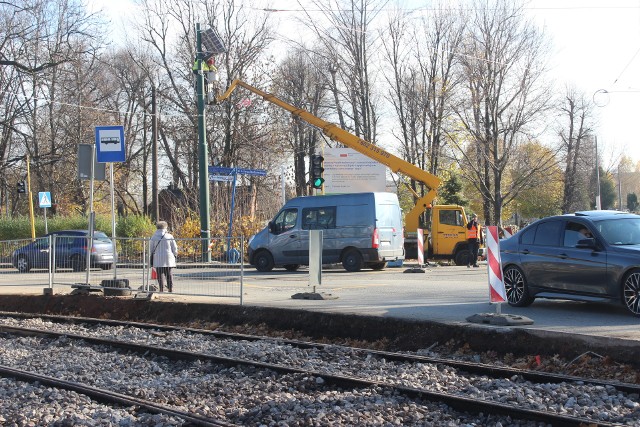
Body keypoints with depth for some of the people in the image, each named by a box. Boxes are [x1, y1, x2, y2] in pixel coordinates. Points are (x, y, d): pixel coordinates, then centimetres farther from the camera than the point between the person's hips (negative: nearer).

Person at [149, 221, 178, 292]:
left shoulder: (154, 237, 2)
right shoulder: (169, 236, -1)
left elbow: (150, 248, 7)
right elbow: (174, 248, 2)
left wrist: (151, 257, 18)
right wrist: (175, 254, 19)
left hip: (158, 259, 0)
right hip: (169, 259, 0)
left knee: (160, 275, 0)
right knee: (169, 275, 6)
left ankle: (161, 289, -5)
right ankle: (170, 289, 6)